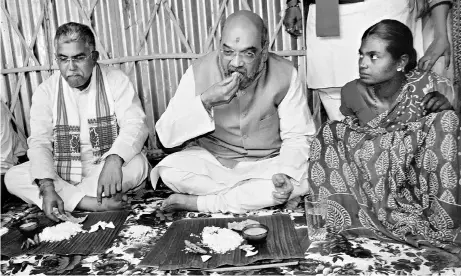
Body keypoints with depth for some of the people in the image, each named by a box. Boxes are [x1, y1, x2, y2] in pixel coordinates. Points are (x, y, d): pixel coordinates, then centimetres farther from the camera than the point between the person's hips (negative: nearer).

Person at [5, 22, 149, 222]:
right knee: (12, 177, -20)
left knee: (138, 164, -31)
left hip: (106, 168, -2)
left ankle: (68, 199, -19)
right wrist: (47, 187, -26)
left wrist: (114, 160, -36)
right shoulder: (46, 91, -1)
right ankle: (95, 203, -28)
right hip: (61, 172, 2)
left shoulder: (116, 80, -4)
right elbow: (39, 141, -9)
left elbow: (134, 124, -16)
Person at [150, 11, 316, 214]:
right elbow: (166, 136, -17)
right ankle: (260, 195, -14)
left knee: (303, 177, -29)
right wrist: (204, 101, -32)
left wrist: (286, 174, -29)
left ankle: (196, 202, -18)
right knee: (168, 170, -27)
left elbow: (297, 136, -9)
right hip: (210, 162, 0)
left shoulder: (284, 74, -14)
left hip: (265, 165, 1)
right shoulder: (200, 71, -14)